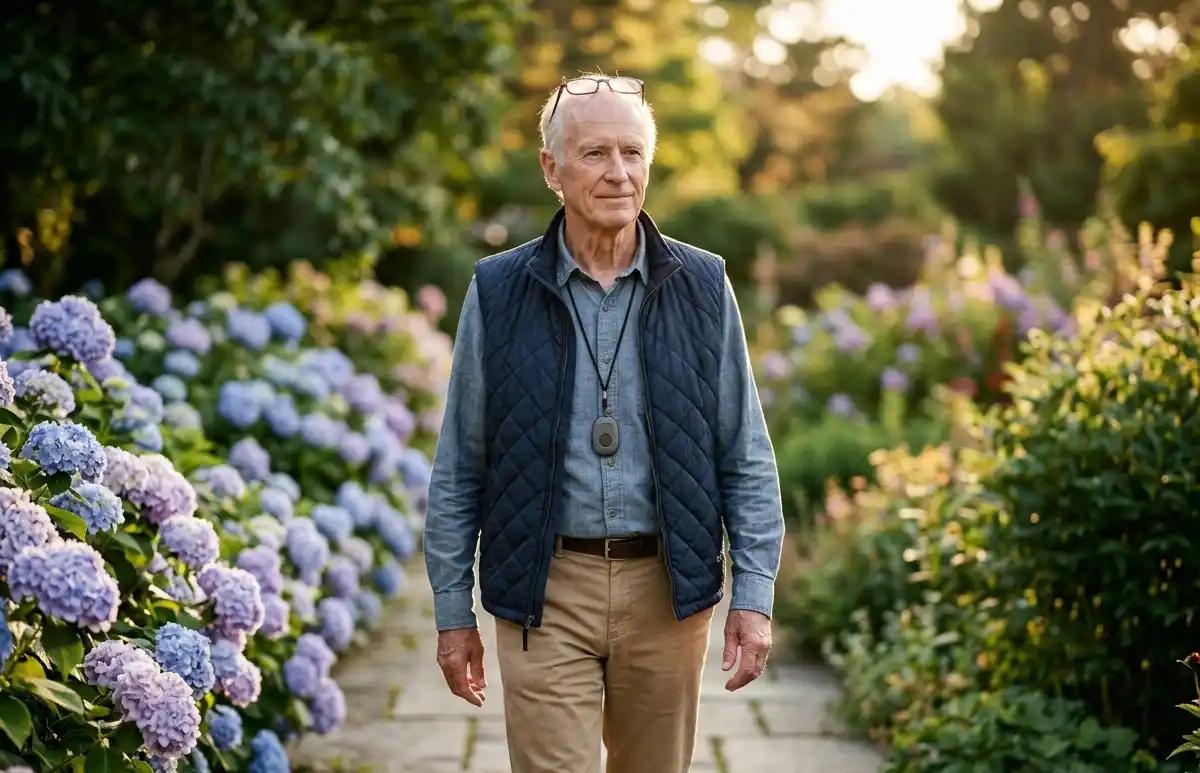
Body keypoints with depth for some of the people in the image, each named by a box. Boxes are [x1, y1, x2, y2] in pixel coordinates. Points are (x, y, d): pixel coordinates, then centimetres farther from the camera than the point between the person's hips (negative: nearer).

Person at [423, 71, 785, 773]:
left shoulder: (702, 287, 2)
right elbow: (458, 470, 4)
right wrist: (454, 612, 3)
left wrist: (754, 597, -2)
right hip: (546, 591, -1)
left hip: (666, 589, 2)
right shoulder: (499, 292, 0)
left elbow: (747, 461, 4)